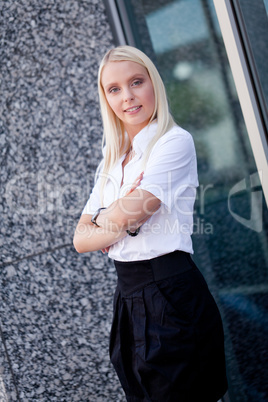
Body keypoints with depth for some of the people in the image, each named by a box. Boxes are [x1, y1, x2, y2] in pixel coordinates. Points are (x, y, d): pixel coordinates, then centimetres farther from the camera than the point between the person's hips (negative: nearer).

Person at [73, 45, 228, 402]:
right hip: (129, 299, 7)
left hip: (172, 295, -7)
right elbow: (81, 240, 6)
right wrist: (124, 225, -12)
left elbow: (128, 213, -19)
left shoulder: (175, 142, -8)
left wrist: (102, 218, 2)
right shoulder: (112, 162, 14)